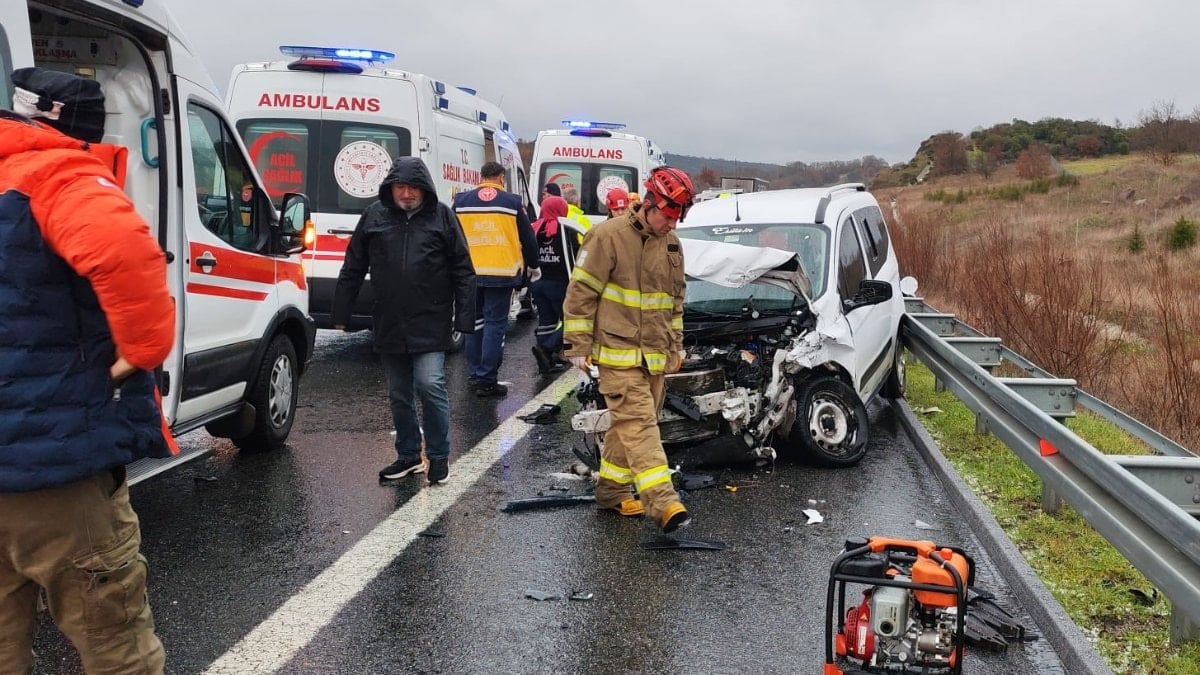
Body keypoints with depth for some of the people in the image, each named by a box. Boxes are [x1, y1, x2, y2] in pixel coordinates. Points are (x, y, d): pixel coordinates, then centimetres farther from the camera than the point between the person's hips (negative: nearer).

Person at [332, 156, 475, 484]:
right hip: (389, 324, 3)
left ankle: (439, 456, 6)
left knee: (430, 385, -10)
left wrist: (464, 318, -7)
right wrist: (341, 314, 7)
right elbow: (352, 269, 9)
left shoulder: (442, 216, -1)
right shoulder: (374, 215, 5)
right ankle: (408, 456, 26)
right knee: (399, 394, 12)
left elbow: (462, 271, 0)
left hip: (430, 323, -3)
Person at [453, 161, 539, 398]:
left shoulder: (461, 201, 6)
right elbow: (528, 238, 5)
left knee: (475, 322, 15)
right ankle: (487, 380, -3)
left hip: (470, 274, 3)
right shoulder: (512, 202, -1)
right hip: (501, 273, -3)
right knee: (495, 324, -1)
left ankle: (476, 374, 20)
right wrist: (533, 265, 21)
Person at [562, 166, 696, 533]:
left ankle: (611, 488, 26)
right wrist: (579, 345, -11)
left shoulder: (671, 244, 12)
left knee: (629, 424, 13)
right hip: (618, 352, -7)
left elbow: (676, 299, 22)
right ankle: (663, 502, -21)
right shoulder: (609, 236, -12)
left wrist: (675, 345, 22)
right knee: (638, 422, -14)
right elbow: (580, 293, -11)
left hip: (655, 354, 7)